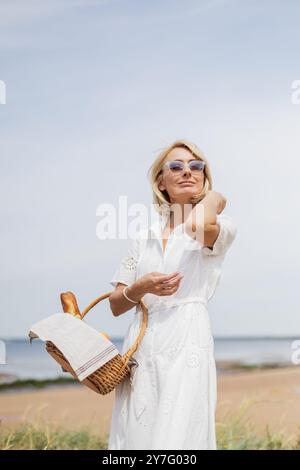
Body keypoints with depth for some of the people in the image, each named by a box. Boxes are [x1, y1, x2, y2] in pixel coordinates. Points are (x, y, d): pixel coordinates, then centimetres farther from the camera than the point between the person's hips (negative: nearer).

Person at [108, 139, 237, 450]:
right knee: (133, 439, 2)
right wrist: (141, 287, -8)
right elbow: (116, 305, 14)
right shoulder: (143, 237, 16)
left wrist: (213, 198, -1)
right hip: (139, 351, 4)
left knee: (177, 440, -11)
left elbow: (199, 225, -23)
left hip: (186, 346, -4)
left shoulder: (222, 226, 3)